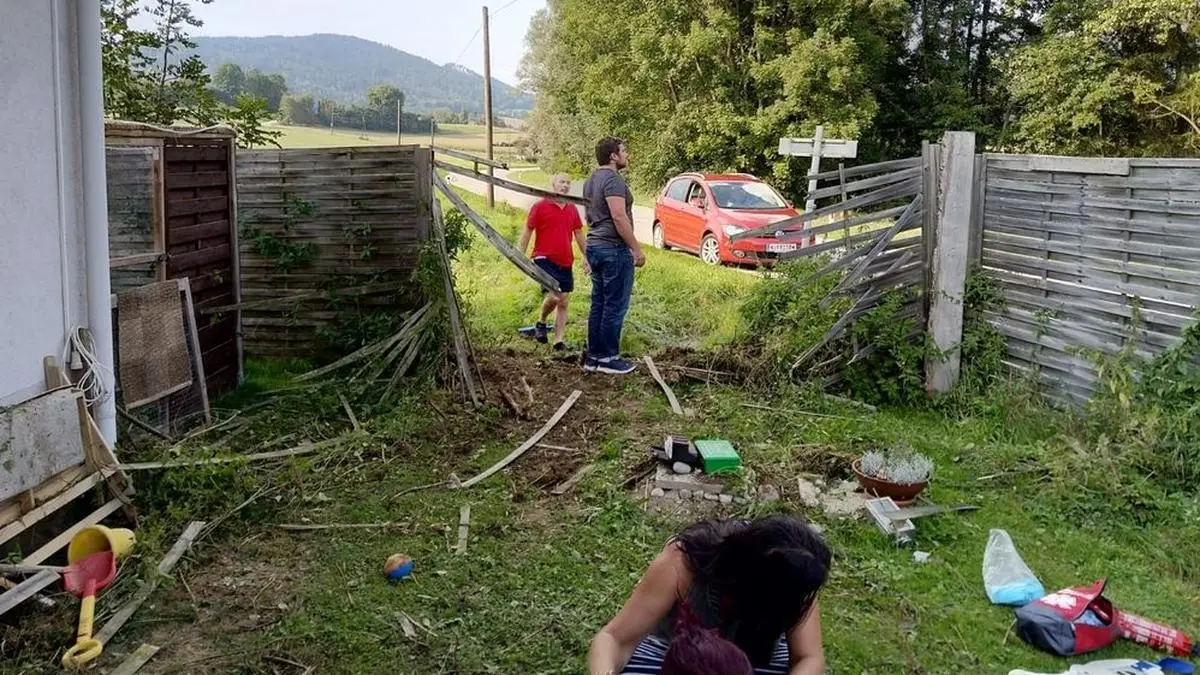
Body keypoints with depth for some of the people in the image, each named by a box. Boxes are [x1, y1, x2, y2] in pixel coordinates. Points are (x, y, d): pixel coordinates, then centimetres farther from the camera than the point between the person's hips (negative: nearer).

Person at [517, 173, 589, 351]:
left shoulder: (572, 210, 11)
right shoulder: (540, 207, -3)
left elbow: (579, 235, 18)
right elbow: (527, 232, -1)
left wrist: (586, 257, 14)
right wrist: (521, 256, -4)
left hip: (565, 263, 6)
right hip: (545, 259, -6)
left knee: (564, 301, 5)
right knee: (553, 296, -21)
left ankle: (558, 341, 12)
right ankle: (541, 324, 7)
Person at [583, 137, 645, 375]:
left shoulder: (591, 180, 16)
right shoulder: (613, 179, -15)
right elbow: (619, 217, -22)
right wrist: (637, 249, -19)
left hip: (594, 246, 10)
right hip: (614, 249, -10)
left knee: (599, 304, 12)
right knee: (615, 307, -3)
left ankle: (593, 357, 16)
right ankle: (608, 359, 1)